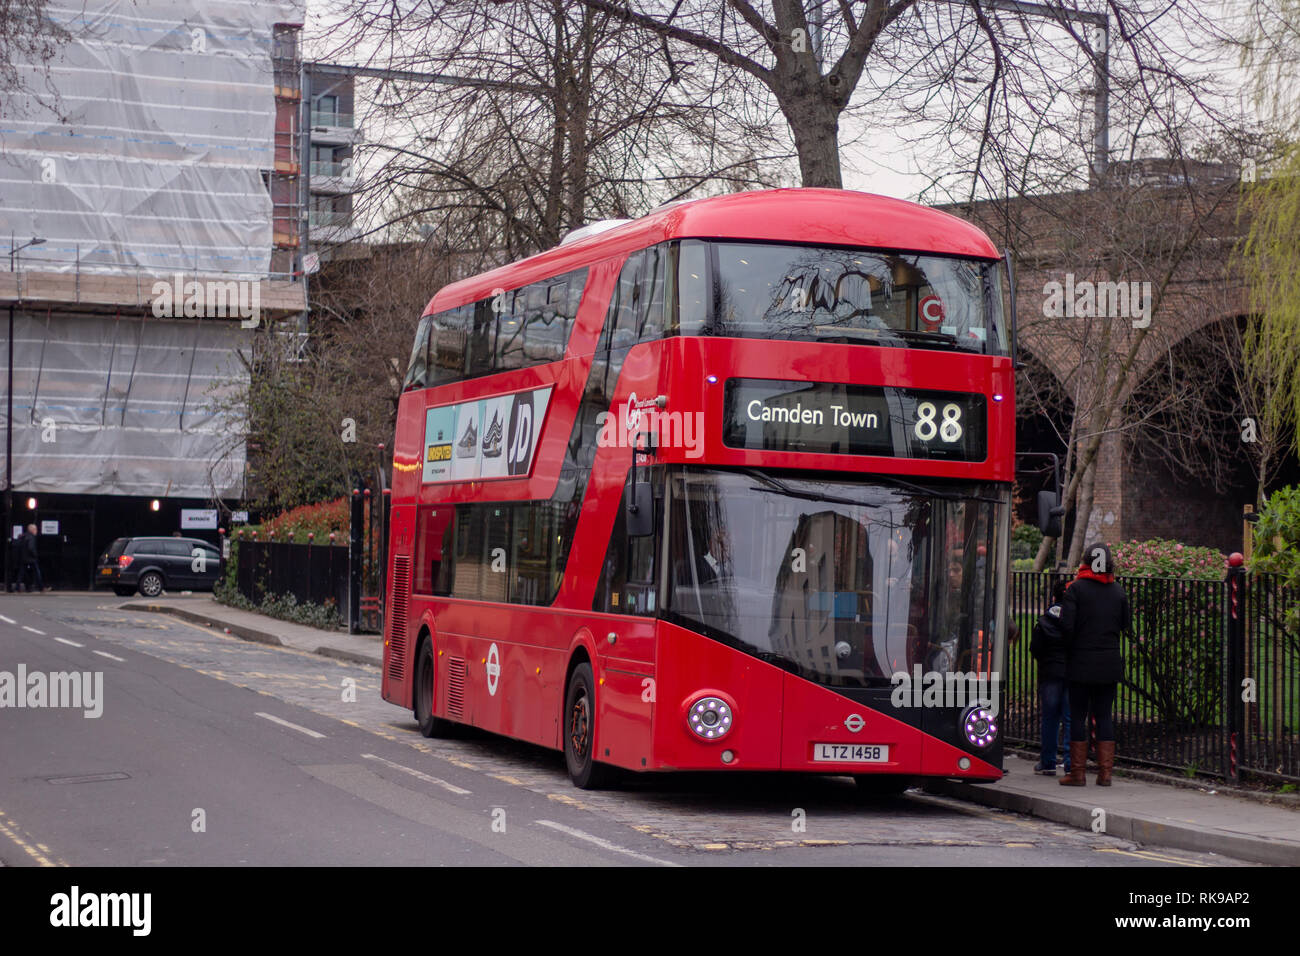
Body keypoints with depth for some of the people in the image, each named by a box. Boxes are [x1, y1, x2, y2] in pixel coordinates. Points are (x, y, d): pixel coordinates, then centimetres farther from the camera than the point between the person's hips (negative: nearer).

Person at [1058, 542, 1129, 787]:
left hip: (1082, 662, -3)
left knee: (1078, 715, 3)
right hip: (1110, 663, 3)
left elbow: (1066, 624, -13)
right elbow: (1126, 624, 10)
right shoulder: (1118, 591, 5)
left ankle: (1077, 773, 4)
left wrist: (1070, 648, 3)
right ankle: (1105, 772, 6)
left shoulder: (1076, 589, -8)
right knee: (1105, 715, 9)